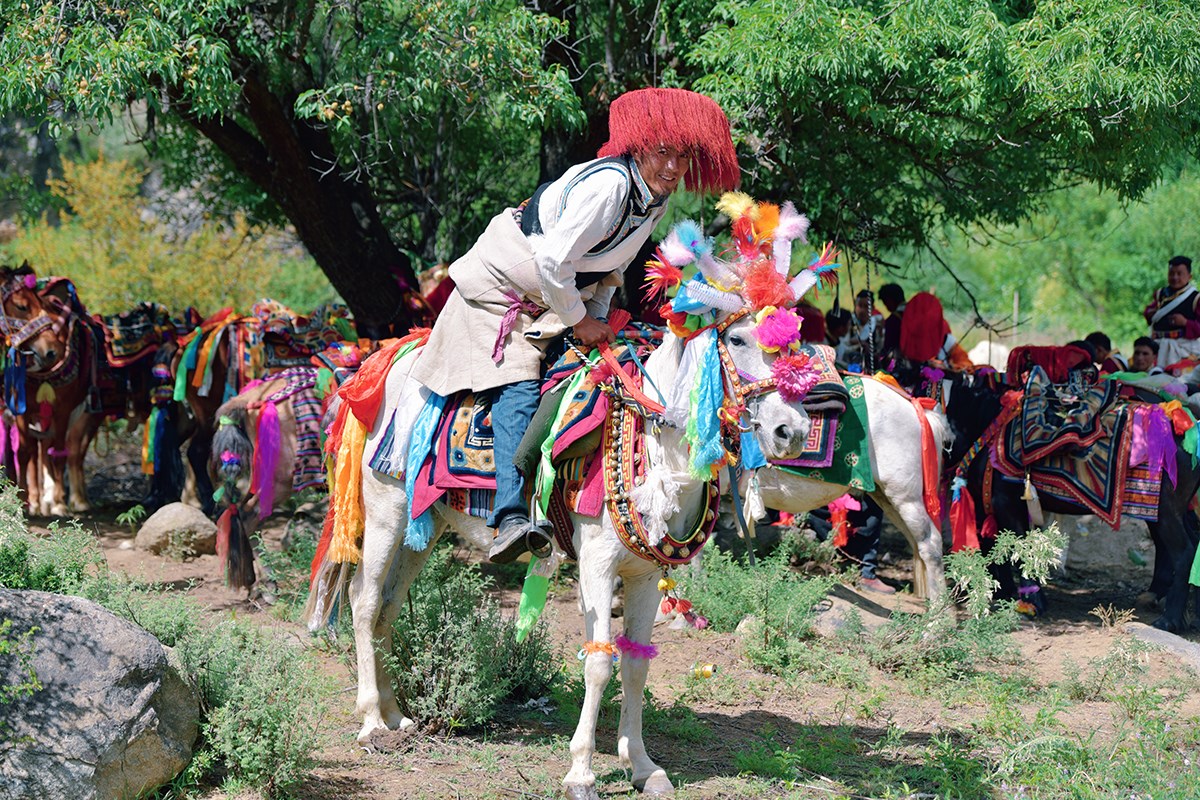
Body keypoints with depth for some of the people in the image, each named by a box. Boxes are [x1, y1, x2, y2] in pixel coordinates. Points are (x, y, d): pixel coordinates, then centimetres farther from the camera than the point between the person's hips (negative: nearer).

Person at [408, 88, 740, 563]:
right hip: (502, 284, -10)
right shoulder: (608, 184, -29)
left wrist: (598, 318, -2)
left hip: (559, 295, 10)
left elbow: (612, 267, 12)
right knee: (519, 384, -23)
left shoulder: (658, 199, -2)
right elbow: (552, 262, -30)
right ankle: (511, 518, -35)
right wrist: (579, 322, -17)